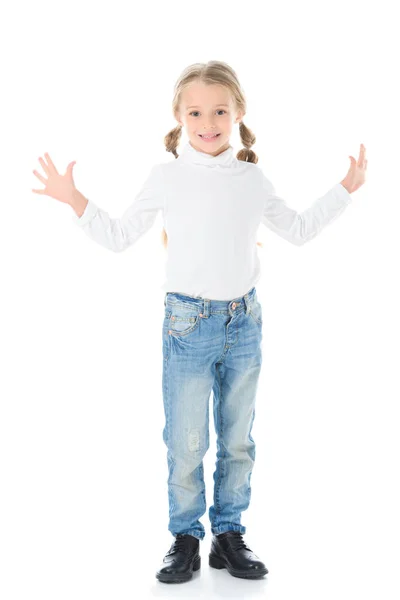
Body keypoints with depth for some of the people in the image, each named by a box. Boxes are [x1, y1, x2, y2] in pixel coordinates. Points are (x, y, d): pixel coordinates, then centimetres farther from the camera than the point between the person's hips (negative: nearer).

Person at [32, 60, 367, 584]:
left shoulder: (253, 178, 5)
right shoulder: (167, 177, -3)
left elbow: (299, 230, 18)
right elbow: (120, 237, 4)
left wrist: (346, 188, 16)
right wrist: (74, 200, -7)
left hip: (244, 322, 3)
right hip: (188, 322, -3)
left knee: (238, 440, 11)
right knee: (186, 443, 2)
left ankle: (229, 533, 27)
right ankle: (186, 537, 21)